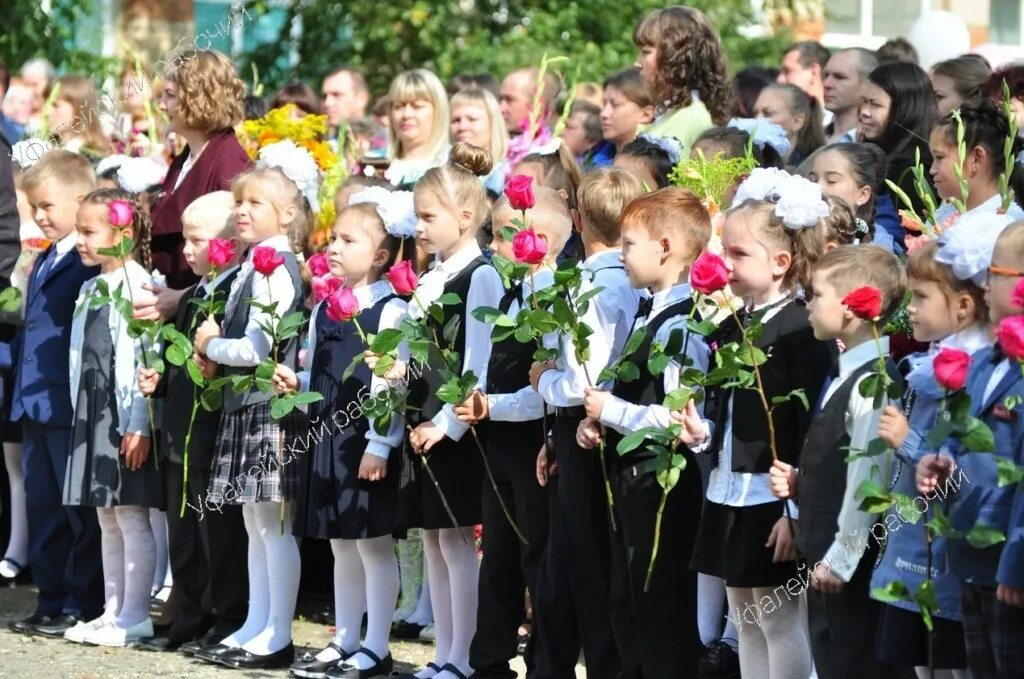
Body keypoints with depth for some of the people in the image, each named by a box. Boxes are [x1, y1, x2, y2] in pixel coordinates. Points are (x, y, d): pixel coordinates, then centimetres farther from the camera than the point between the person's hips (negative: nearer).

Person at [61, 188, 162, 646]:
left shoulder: (139, 286, -13)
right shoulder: (91, 290, 14)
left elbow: (146, 359, -16)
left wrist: (139, 426, -19)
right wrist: (80, 416, 14)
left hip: (125, 418, -9)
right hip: (91, 414, 9)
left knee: (131, 517, -4)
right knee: (106, 520, 13)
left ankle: (134, 616, 0)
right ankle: (113, 611, 18)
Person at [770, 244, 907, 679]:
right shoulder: (842, 377, 13)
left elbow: (867, 476, -22)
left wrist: (841, 557, -20)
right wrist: (798, 484, 3)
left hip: (853, 568, -10)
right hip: (823, 560, 10)